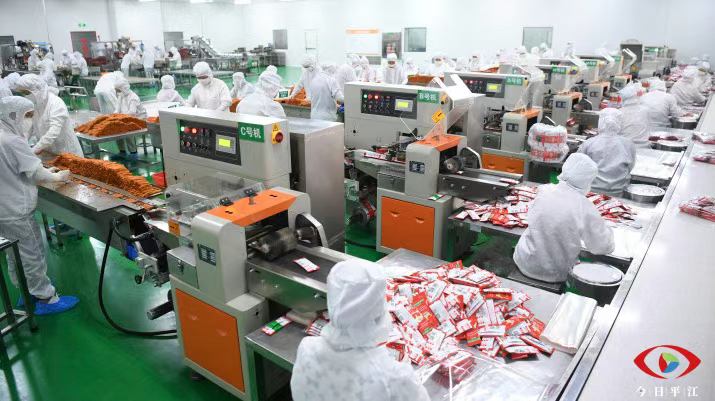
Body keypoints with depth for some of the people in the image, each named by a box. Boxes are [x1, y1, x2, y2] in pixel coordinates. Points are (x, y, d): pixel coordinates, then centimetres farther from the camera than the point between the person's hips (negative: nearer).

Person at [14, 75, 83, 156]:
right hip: (48, 153, 6)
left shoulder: (56, 103, -19)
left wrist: (33, 151, -33)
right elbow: (28, 128, 3)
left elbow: (54, 132, -29)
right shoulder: (32, 104, 4)